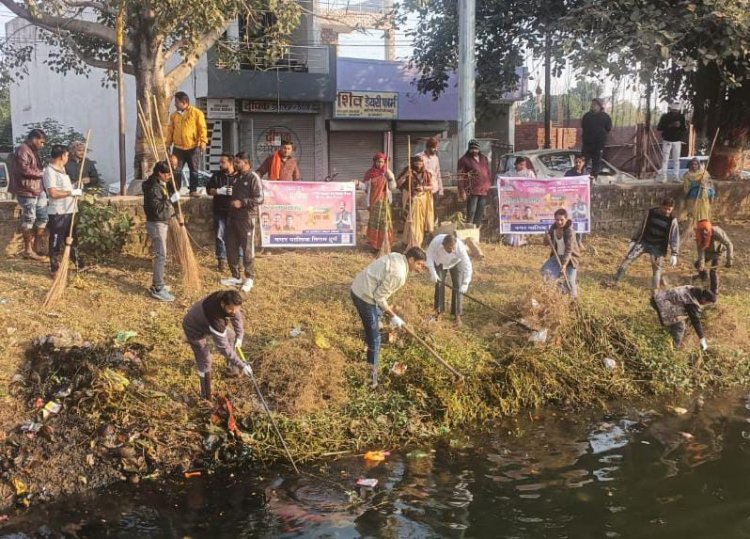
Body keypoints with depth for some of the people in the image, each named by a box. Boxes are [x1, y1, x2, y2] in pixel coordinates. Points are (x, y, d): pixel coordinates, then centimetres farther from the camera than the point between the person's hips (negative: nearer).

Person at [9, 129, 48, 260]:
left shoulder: (33, 150, 18)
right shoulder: (22, 150, -13)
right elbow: (25, 170, -23)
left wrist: (42, 172, 12)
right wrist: (41, 173, -15)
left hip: (38, 190, 10)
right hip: (27, 191, -10)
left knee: (43, 217, 11)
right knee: (29, 219, -4)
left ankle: (38, 246, 21)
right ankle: (27, 250, 3)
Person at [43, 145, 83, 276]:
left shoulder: (62, 169, 13)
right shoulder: (49, 171, -17)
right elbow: (53, 193, -24)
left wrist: (75, 189, 7)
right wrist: (71, 192, -20)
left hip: (69, 210, 9)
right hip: (57, 213, -9)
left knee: (73, 237, 20)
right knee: (56, 241, 1)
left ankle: (76, 261, 34)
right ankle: (54, 268, 10)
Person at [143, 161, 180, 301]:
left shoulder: (160, 184, 12)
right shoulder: (154, 188, -20)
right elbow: (157, 208, -28)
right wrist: (171, 200, -28)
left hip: (161, 223, 10)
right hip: (156, 224, -10)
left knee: (161, 255, 15)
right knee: (161, 256, -11)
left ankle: (157, 284, 23)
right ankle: (158, 289, -10)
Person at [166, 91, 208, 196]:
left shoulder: (197, 113, -3)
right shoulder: (174, 115, 9)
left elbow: (202, 128, -6)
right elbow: (170, 129, 13)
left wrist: (203, 141, -16)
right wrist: (168, 143, 8)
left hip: (193, 147, -3)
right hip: (178, 148, 3)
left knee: (194, 170, 3)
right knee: (175, 170, 1)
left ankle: (193, 190, 10)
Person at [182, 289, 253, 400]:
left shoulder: (228, 299, -29)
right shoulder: (215, 318, -47)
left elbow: (236, 315, -4)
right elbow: (223, 348, -39)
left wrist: (239, 336, -10)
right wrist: (242, 365, -34)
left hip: (204, 321, 8)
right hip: (195, 329, -8)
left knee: (231, 336, 20)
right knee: (204, 361, -9)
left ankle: (233, 369, 44)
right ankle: (206, 397, 8)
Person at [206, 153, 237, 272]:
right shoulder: (217, 175, 11)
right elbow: (209, 189, 9)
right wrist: (219, 191, -10)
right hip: (220, 211, 3)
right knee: (220, 235, 0)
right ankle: (222, 259, 8)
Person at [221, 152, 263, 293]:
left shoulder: (253, 178, -10)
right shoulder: (236, 177, 15)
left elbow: (259, 199, -17)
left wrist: (242, 203, -20)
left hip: (246, 218, -8)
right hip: (232, 217, 8)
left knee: (247, 249, -1)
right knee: (231, 248, 9)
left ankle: (249, 279, 8)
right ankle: (236, 277, 19)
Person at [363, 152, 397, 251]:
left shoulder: (387, 173, 2)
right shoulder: (370, 173, -1)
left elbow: (392, 187, -3)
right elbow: (367, 189, 0)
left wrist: (390, 177, -16)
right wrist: (368, 203, -7)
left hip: (384, 201, 1)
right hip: (374, 201, -1)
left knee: (385, 222, 0)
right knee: (374, 222, 1)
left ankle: (384, 245, 9)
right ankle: (374, 244, 8)